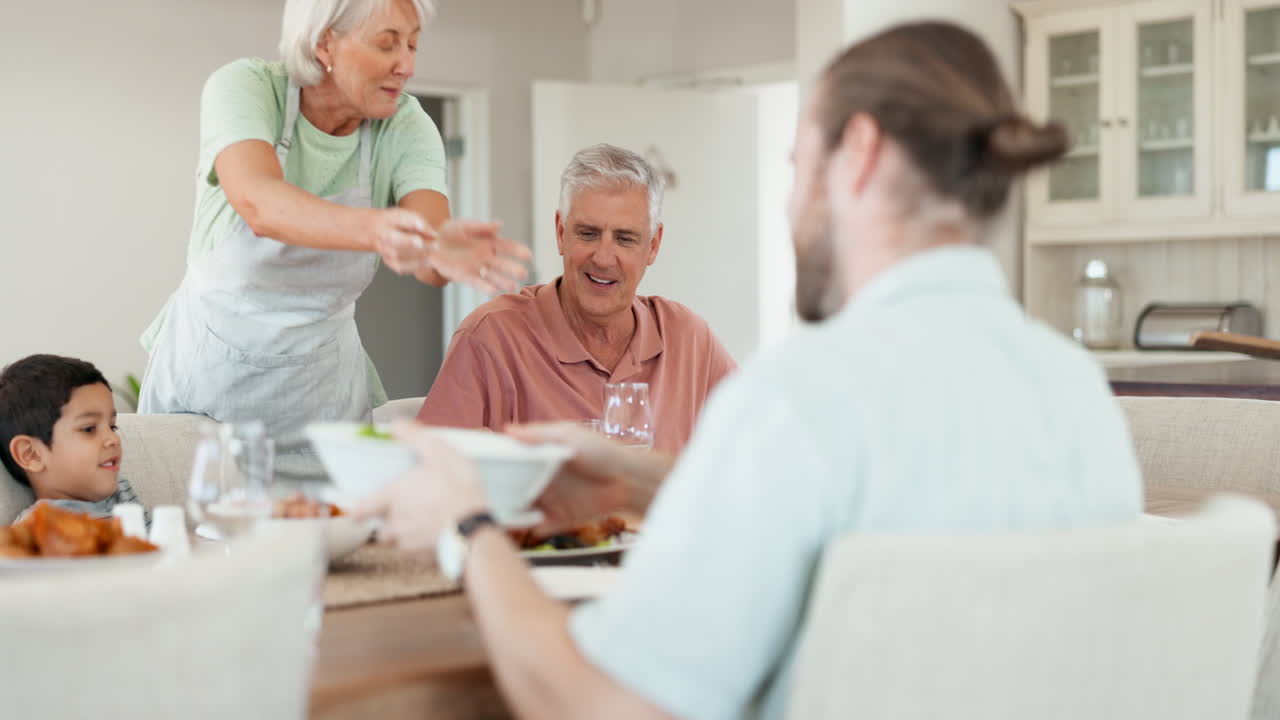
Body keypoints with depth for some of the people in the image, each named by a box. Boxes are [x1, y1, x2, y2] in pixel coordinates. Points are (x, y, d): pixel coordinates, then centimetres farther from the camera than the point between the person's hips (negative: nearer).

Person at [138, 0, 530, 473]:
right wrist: (372, 228, -56)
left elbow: (430, 231, -25)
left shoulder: (404, 126, -8)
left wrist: (445, 249, -51)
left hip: (323, 383, 2)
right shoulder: (243, 88, -17)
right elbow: (258, 204, -37)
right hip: (208, 373, -2)